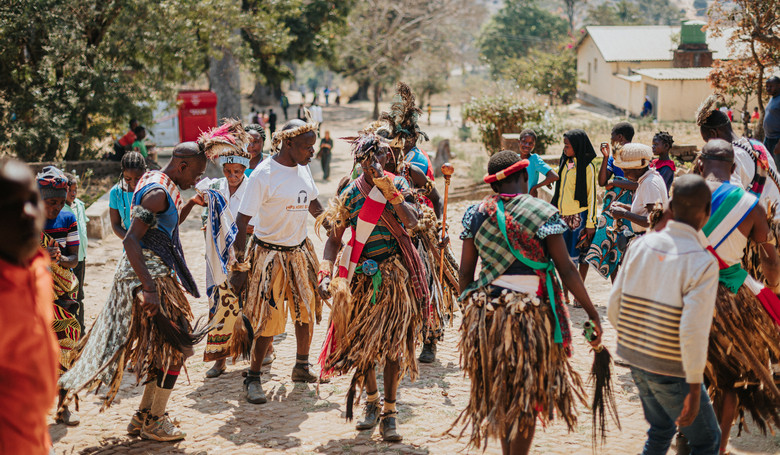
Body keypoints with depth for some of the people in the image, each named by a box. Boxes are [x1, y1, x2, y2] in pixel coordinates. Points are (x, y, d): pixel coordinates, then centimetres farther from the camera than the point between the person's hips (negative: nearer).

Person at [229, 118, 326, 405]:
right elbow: (242, 222, -16)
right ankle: (252, 379, 11)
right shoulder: (263, 175, -19)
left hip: (300, 250, 7)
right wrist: (239, 267, -16)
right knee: (268, 320, -4)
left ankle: (302, 369, 33)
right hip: (270, 254, -7)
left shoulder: (303, 168, 2)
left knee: (307, 310, 14)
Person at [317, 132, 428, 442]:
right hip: (361, 274, 2)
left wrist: (388, 190, -25)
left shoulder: (398, 184, -2)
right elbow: (334, 238, 1)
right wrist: (326, 274, -11)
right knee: (360, 340, 8)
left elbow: (412, 221, -18)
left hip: (394, 274, -2)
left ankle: (389, 414, 2)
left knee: (392, 341, -5)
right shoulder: (351, 193, -1)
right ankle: (372, 402, 29)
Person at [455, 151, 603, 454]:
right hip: (532, 312, -3)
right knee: (526, 395, 8)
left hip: (484, 311, 4)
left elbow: (465, 271, 4)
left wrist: (468, 309, 16)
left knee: (500, 392, 18)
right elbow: (566, 270, -9)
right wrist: (593, 313, -3)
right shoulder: (544, 213, -7)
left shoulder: (475, 214, 3)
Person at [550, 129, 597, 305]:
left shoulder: (587, 166, -7)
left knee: (580, 254, 1)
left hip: (579, 216, -6)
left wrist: (591, 222, -11)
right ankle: (565, 292, 12)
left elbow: (592, 194, -8)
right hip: (563, 214, 6)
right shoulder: (565, 163, 12)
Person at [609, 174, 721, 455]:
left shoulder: (640, 245, -2)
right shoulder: (702, 263, -19)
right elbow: (694, 332, -23)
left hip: (636, 358, 6)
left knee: (661, 431, 26)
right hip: (672, 370, -6)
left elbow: (614, 306, 3)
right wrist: (695, 389, -15)